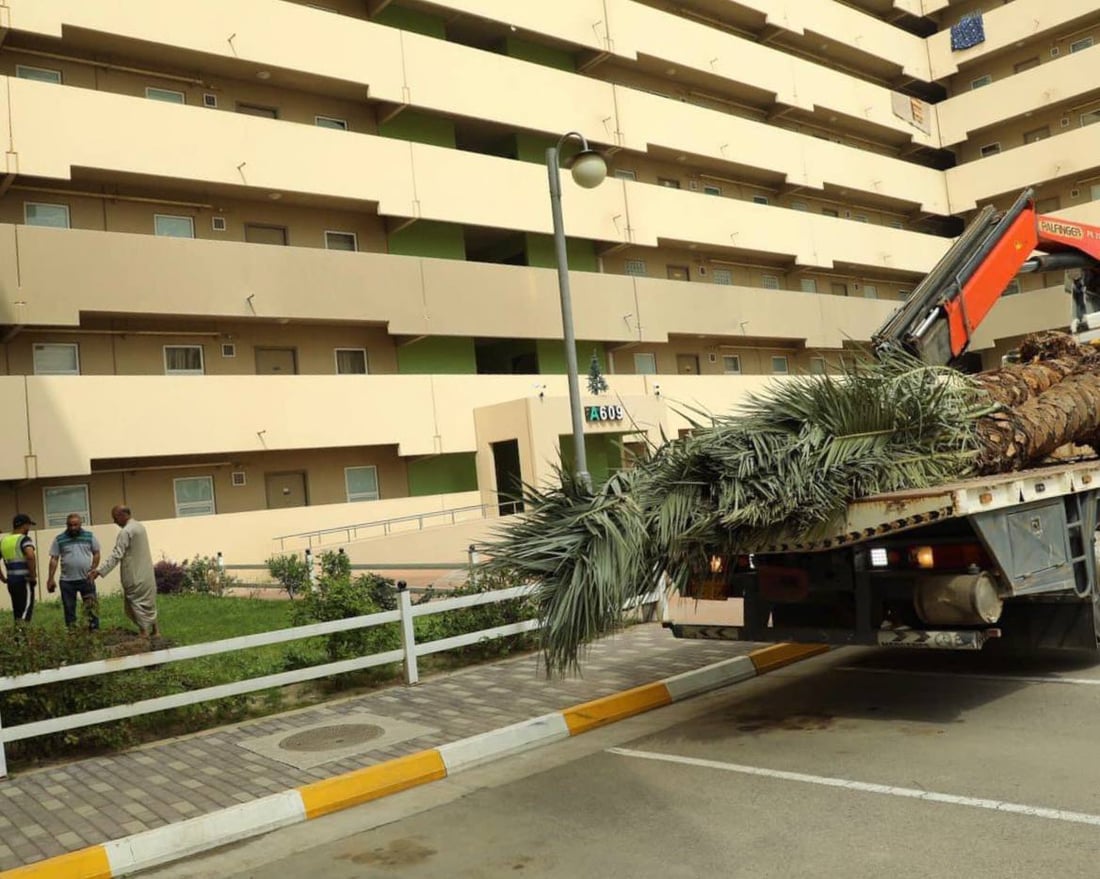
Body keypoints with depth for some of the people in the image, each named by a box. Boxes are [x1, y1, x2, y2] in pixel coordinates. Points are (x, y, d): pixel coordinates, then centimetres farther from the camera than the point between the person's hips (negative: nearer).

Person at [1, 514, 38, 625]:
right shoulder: (24, 539, -10)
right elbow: (30, 556, -27)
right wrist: (33, 577, -17)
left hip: (11, 581, 7)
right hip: (24, 581, -7)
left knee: (18, 614, 15)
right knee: (24, 615, -8)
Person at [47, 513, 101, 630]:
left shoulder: (89, 536, 3)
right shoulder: (59, 539, 1)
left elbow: (96, 554, 7)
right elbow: (54, 559, 2)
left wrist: (93, 570, -5)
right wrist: (50, 579, -1)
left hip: (86, 579, 0)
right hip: (67, 581, 0)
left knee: (92, 606, 1)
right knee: (69, 609, 8)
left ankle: (95, 630, 7)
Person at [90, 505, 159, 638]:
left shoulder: (126, 531, -18)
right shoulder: (140, 526, 11)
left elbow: (116, 555, -24)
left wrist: (99, 571, -27)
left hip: (135, 576, -9)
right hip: (146, 573, 9)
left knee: (137, 604, -1)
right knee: (148, 602, 16)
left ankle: (145, 634, 0)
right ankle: (155, 631, 21)